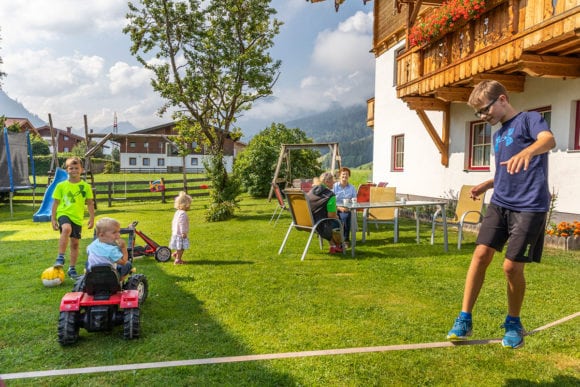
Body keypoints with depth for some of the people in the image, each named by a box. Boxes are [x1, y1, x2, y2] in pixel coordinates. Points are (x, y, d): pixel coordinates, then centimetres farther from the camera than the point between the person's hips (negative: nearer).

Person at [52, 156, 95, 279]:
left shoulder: (85, 186, 3)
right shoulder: (61, 185, 1)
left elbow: (90, 203, 8)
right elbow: (56, 202, 5)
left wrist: (92, 218, 3)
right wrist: (53, 218, 1)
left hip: (78, 218, 3)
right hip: (63, 214, -2)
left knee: (75, 243, 8)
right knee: (67, 229, -35)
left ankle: (72, 269, 22)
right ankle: (60, 257, -26)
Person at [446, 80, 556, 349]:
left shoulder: (529, 119, -4)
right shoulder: (497, 135, 18)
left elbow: (549, 140, -27)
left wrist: (526, 152, -49)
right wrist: (487, 185, 11)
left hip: (529, 206, -6)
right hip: (499, 203, 6)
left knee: (512, 266, -5)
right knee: (481, 254, -6)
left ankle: (513, 323, 19)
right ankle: (465, 319, 1)